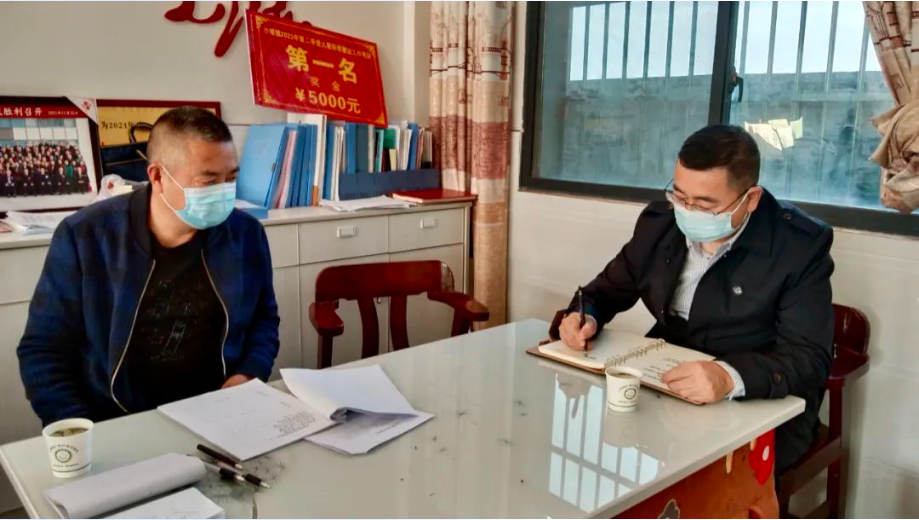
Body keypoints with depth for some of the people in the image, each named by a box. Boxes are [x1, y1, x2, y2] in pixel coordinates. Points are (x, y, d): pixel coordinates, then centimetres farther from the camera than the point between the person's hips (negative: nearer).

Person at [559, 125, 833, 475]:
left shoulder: (800, 246, -14)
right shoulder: (659, 222, -1)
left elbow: (809, 360, -20)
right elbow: (608, 289, 12)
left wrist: (730, 377, -39)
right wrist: (585, 316, -11)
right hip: (662, 390, 5)